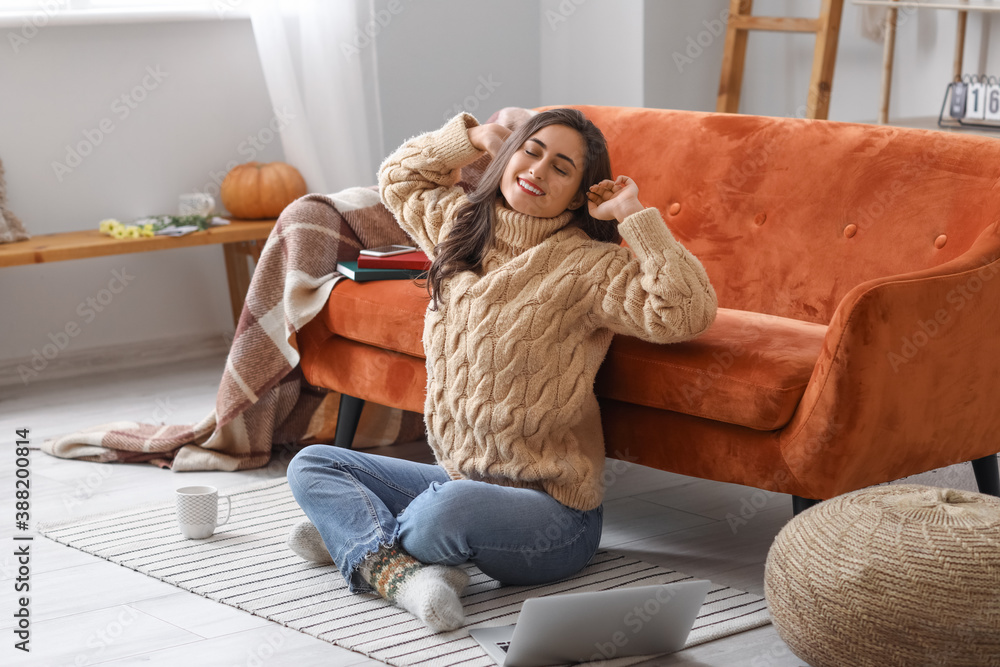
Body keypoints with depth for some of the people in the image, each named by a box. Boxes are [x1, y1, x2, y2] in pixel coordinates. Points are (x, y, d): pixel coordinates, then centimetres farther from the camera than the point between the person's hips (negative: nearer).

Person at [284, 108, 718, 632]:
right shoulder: (459, 224, 8)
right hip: (456, 478, 8)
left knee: (451, 508, -39)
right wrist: (475, 137, 15)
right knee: (312, 464, 2)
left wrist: (635, 216, -20)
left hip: (551, 507, -8)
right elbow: (399, 177, 29)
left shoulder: (589, 266, -12)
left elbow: (688, 313, -26)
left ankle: (355, 538, -8)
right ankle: (400, 573, -23)